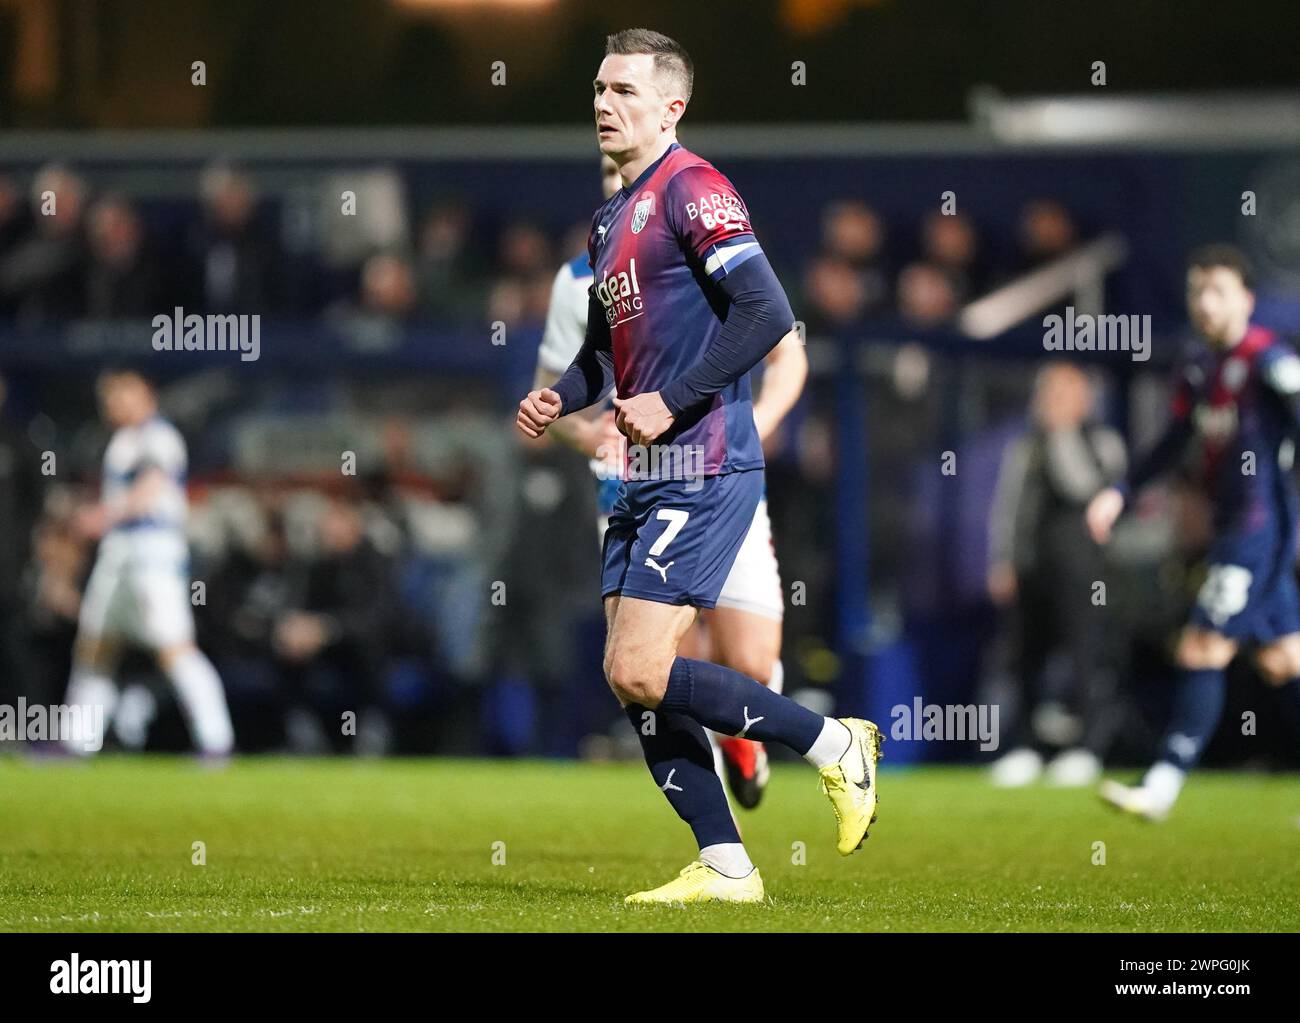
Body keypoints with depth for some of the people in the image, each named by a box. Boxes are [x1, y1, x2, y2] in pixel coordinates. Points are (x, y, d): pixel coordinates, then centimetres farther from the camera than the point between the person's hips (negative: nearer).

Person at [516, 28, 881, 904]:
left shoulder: (691, 190, -11)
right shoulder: (615, 215, 18)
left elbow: (768, 312, -21)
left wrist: (671, 404, -20)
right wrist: (560, 397, 9)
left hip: (704, 473, -10)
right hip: (649, 475, 10)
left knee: (640, 672, -14)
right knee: (633, 681, 5)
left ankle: (834, 745, 1)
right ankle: (725, 867, 10)